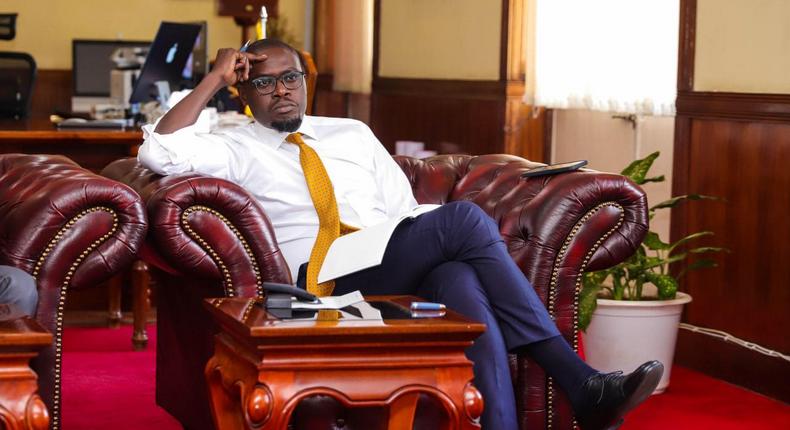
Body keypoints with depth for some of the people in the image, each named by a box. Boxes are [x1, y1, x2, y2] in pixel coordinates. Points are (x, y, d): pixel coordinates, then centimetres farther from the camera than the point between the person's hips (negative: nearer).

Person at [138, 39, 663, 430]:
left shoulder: (353, 134, 26)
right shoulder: (238, 148, 14)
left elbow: (405, 211, 21)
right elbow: (160, 151, -4)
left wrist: (428, 247, -1)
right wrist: (215, 78, 3)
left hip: (398, 278, 5)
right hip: (323, 287, -5)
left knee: (459, 279, -34)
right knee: (465, 217, -25)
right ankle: (581, 383, -27)